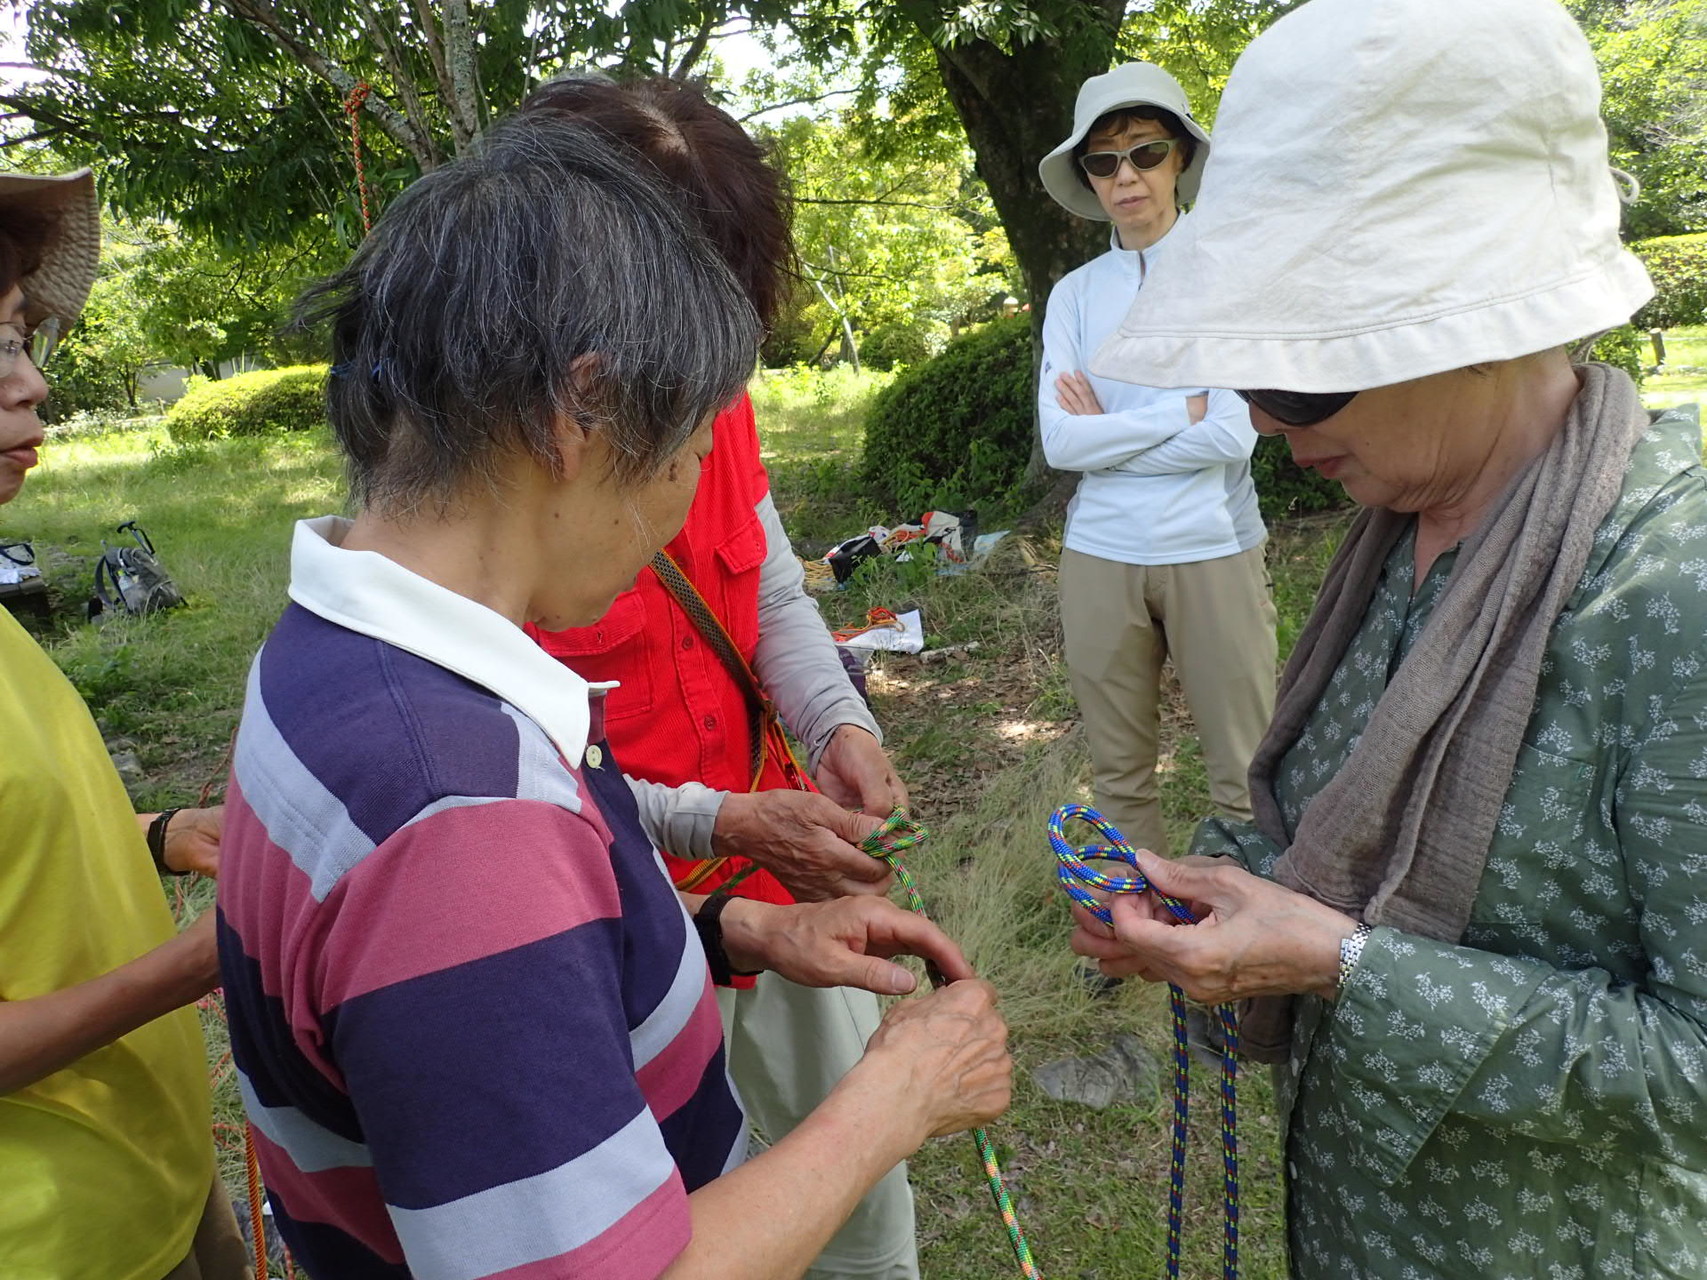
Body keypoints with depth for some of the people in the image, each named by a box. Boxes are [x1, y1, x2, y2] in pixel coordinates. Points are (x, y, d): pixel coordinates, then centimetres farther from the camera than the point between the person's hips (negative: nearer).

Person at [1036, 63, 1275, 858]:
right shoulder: (1074, 294, 8)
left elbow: (1233, 434, -11)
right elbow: (1059, 441, -3)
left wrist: (1107, 431, -6)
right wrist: (1180, 413, -8)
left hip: (1213, 553, -3)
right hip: (1100, 555, 3)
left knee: (1243, 777, 4)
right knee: (1118, 773, 11)